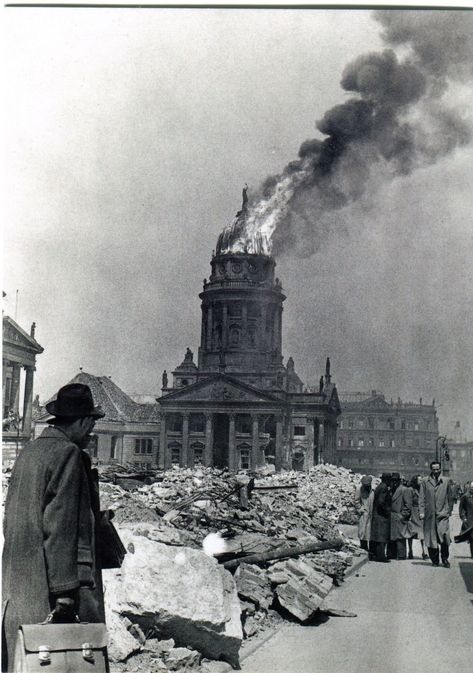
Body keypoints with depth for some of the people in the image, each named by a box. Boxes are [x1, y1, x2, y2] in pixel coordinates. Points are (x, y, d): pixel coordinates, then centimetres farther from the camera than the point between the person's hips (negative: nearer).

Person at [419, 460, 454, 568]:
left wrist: (449, 510, 9)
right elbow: (421, 498, 6)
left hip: (443, 514, -1)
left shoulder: (446, 481, 9)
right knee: (431, 538, 2)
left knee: (444, 535, -14)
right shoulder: (425, 482, 7)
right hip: (430, 514, 1)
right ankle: (434, 560, 15)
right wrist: (421, 512, -2)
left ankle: (445, 558, 3)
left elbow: (450, 497, 14)